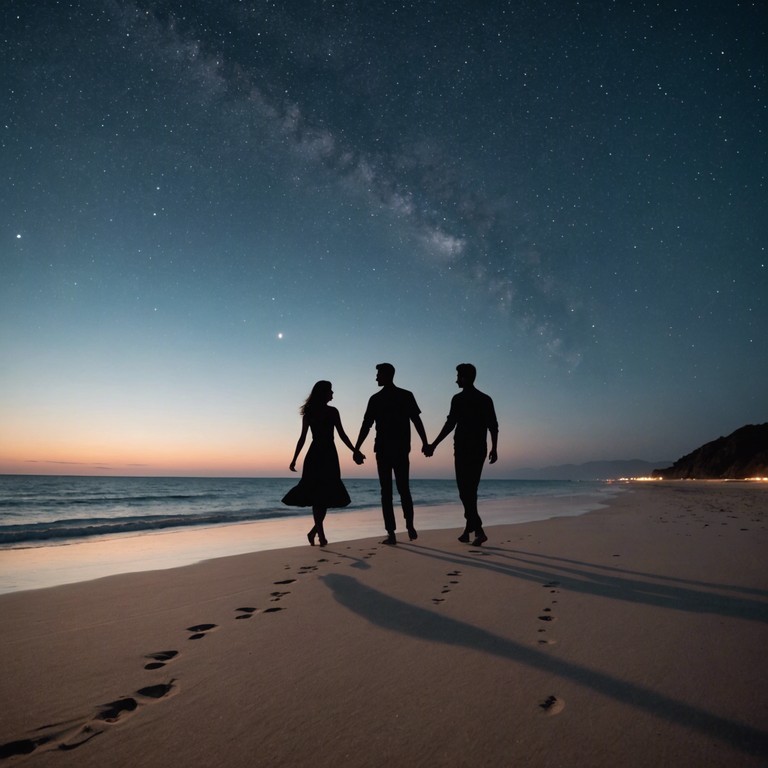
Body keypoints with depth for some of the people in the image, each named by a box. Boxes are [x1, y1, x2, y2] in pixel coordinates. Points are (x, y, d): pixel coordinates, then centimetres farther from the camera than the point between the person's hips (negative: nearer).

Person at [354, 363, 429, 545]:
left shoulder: (375, 399, 1)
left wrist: (356, 449, 5)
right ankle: (410, 527, 5)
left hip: (383, 450, -1)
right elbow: (417, 421, -1)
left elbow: (366, 426, 1)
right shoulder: (406, 396, 4)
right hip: (402, 450, 2)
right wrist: (425, 443, 0)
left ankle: (391, 533, -3)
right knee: (404, 490, 13)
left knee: (386, 492, 1)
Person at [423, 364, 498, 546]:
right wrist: (494, 449, 13)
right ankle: (469, 529, 18)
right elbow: (493, 426, 7)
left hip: (463, 449, -6)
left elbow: (450, 424, -13)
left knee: (465, 491, -4)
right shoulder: (486, 399, 10)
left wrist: (434, 445, -9)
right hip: (480, 450, 6)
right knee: (471, 491, 14)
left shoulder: (459, 399, -7)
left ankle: (478, 530, -15)